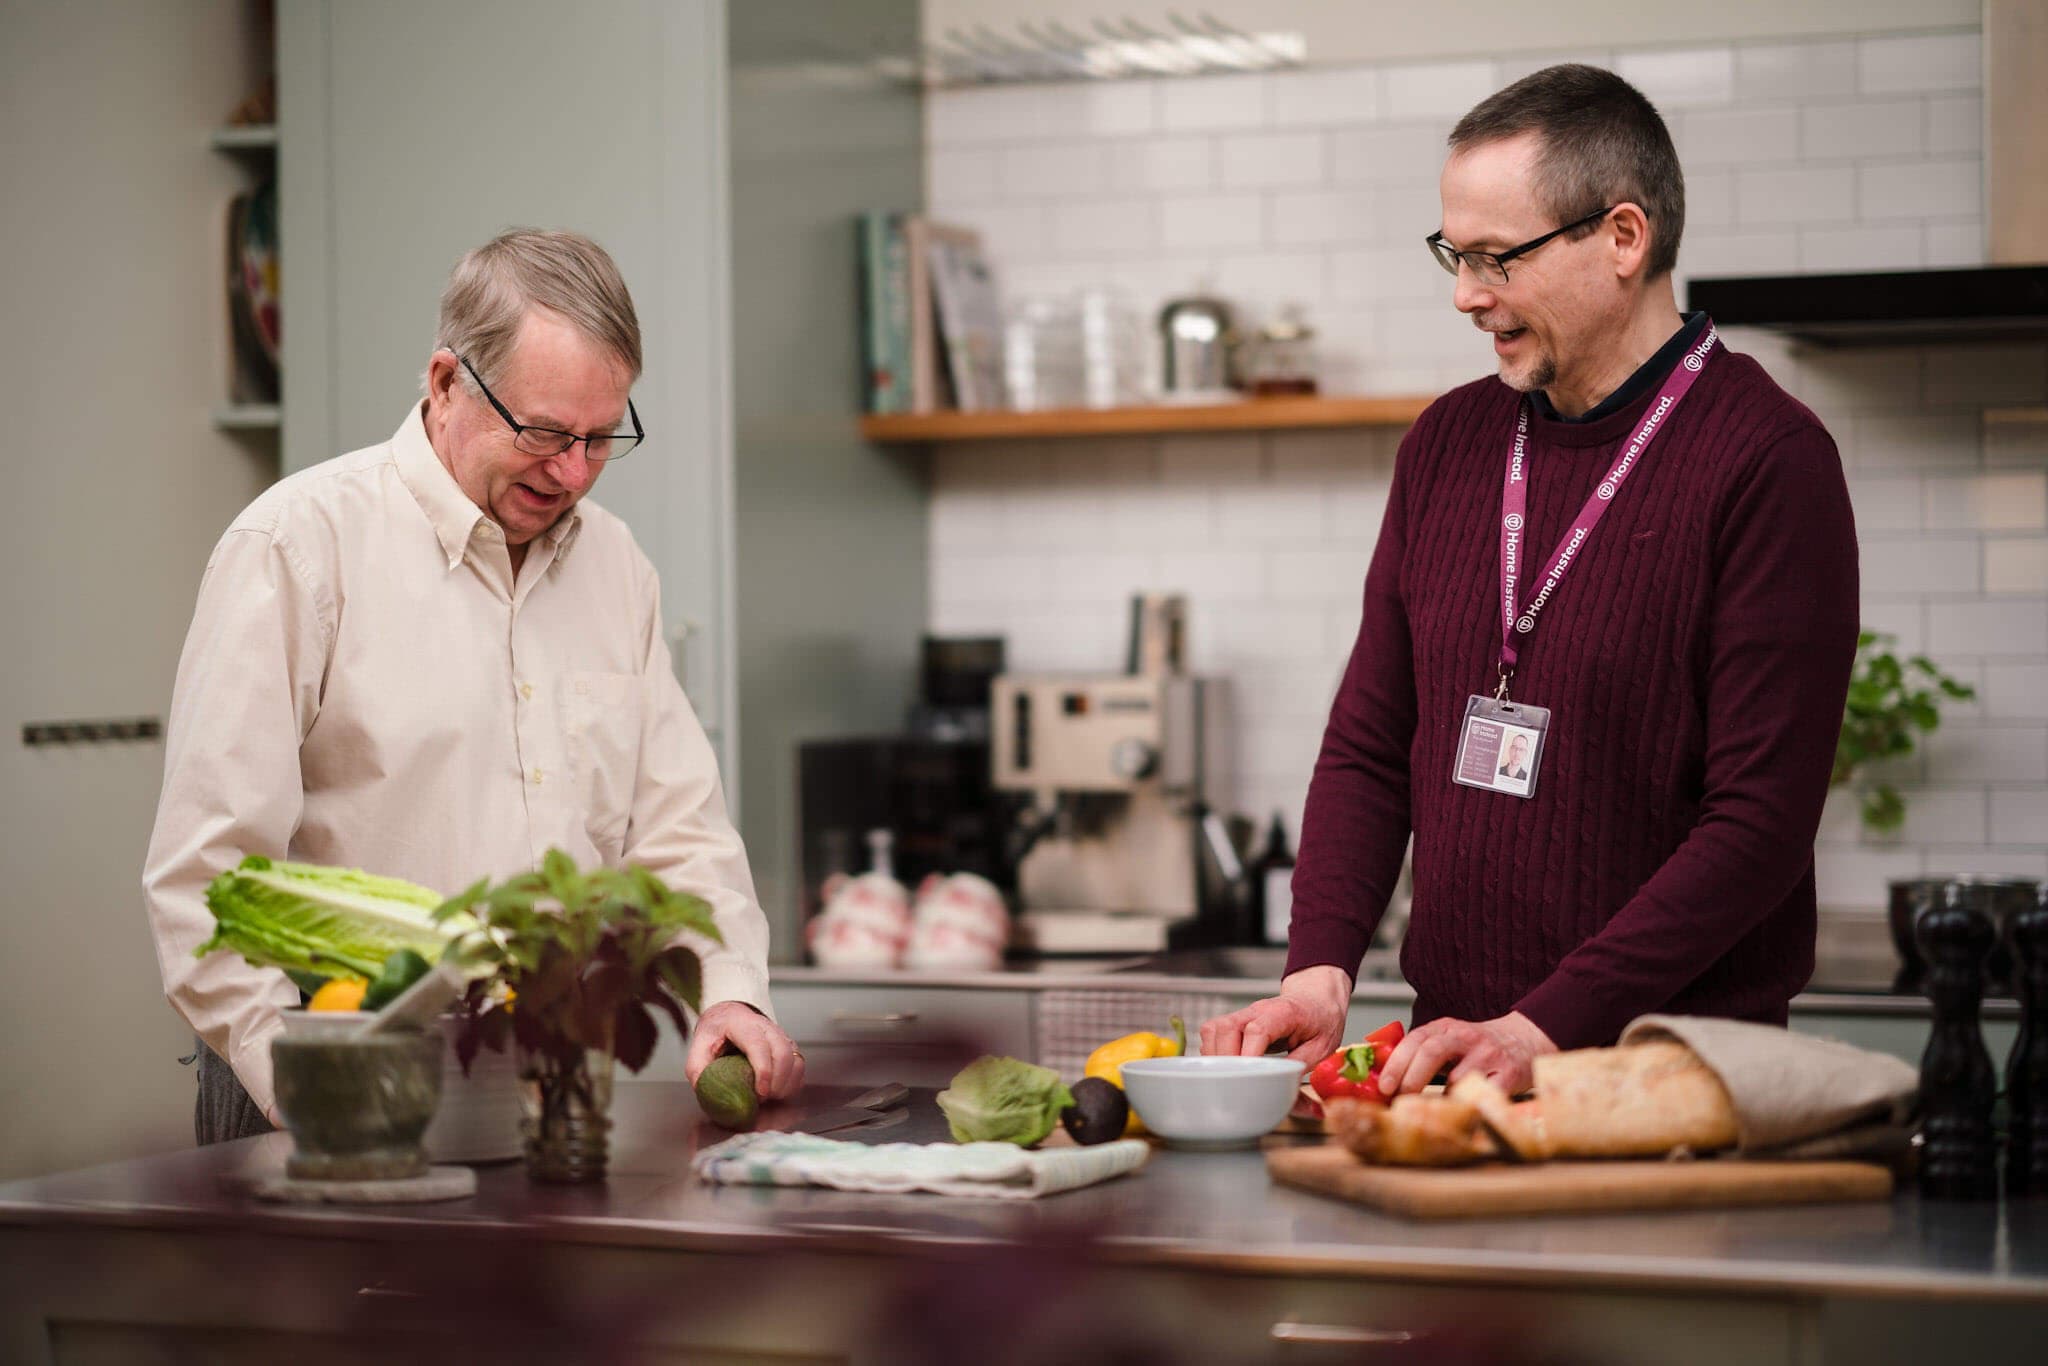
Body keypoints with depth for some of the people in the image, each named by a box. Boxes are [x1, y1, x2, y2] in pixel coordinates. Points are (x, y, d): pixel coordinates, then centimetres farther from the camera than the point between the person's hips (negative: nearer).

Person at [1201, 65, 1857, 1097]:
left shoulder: (1767, 462, -7)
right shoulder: (1448, 443, 13)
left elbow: (1762, 821, -13)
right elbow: (1369, 746, 15)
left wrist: (1544, 1030, -18)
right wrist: (1321, 966, -2)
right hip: (1452, 1058, 5)